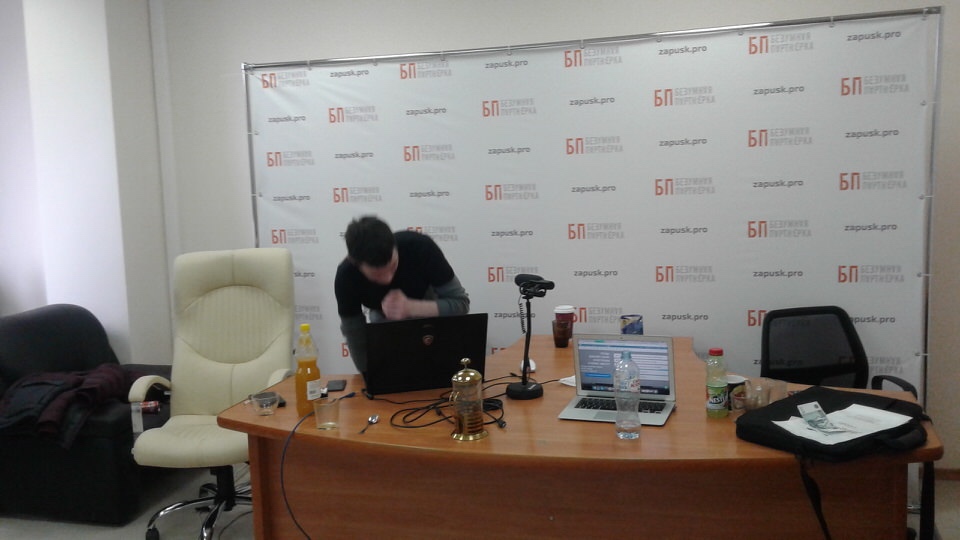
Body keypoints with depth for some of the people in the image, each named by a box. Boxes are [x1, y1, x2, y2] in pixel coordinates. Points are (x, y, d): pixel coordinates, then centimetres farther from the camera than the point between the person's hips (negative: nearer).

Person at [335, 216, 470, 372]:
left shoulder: (420, 247, -35)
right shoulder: (346, 277, -32)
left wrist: (411, 308, -45)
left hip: (431, 319, 0)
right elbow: (356, 340, -21)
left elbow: (460, 303, -30)